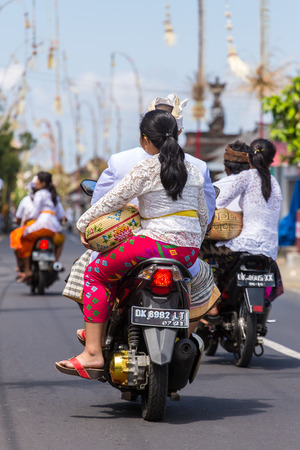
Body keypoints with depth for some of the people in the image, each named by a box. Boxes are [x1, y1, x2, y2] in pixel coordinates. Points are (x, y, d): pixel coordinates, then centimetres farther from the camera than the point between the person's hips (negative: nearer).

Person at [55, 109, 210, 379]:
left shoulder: (147, 169, -5)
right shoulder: (193, 171, 14)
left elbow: (114, 199, -5)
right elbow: (204, 216, 19)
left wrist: (83, 224, 7)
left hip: (158, 243, -8)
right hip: (189, 251, 8)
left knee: (96, 273, 3)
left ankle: (93, 353, -8)